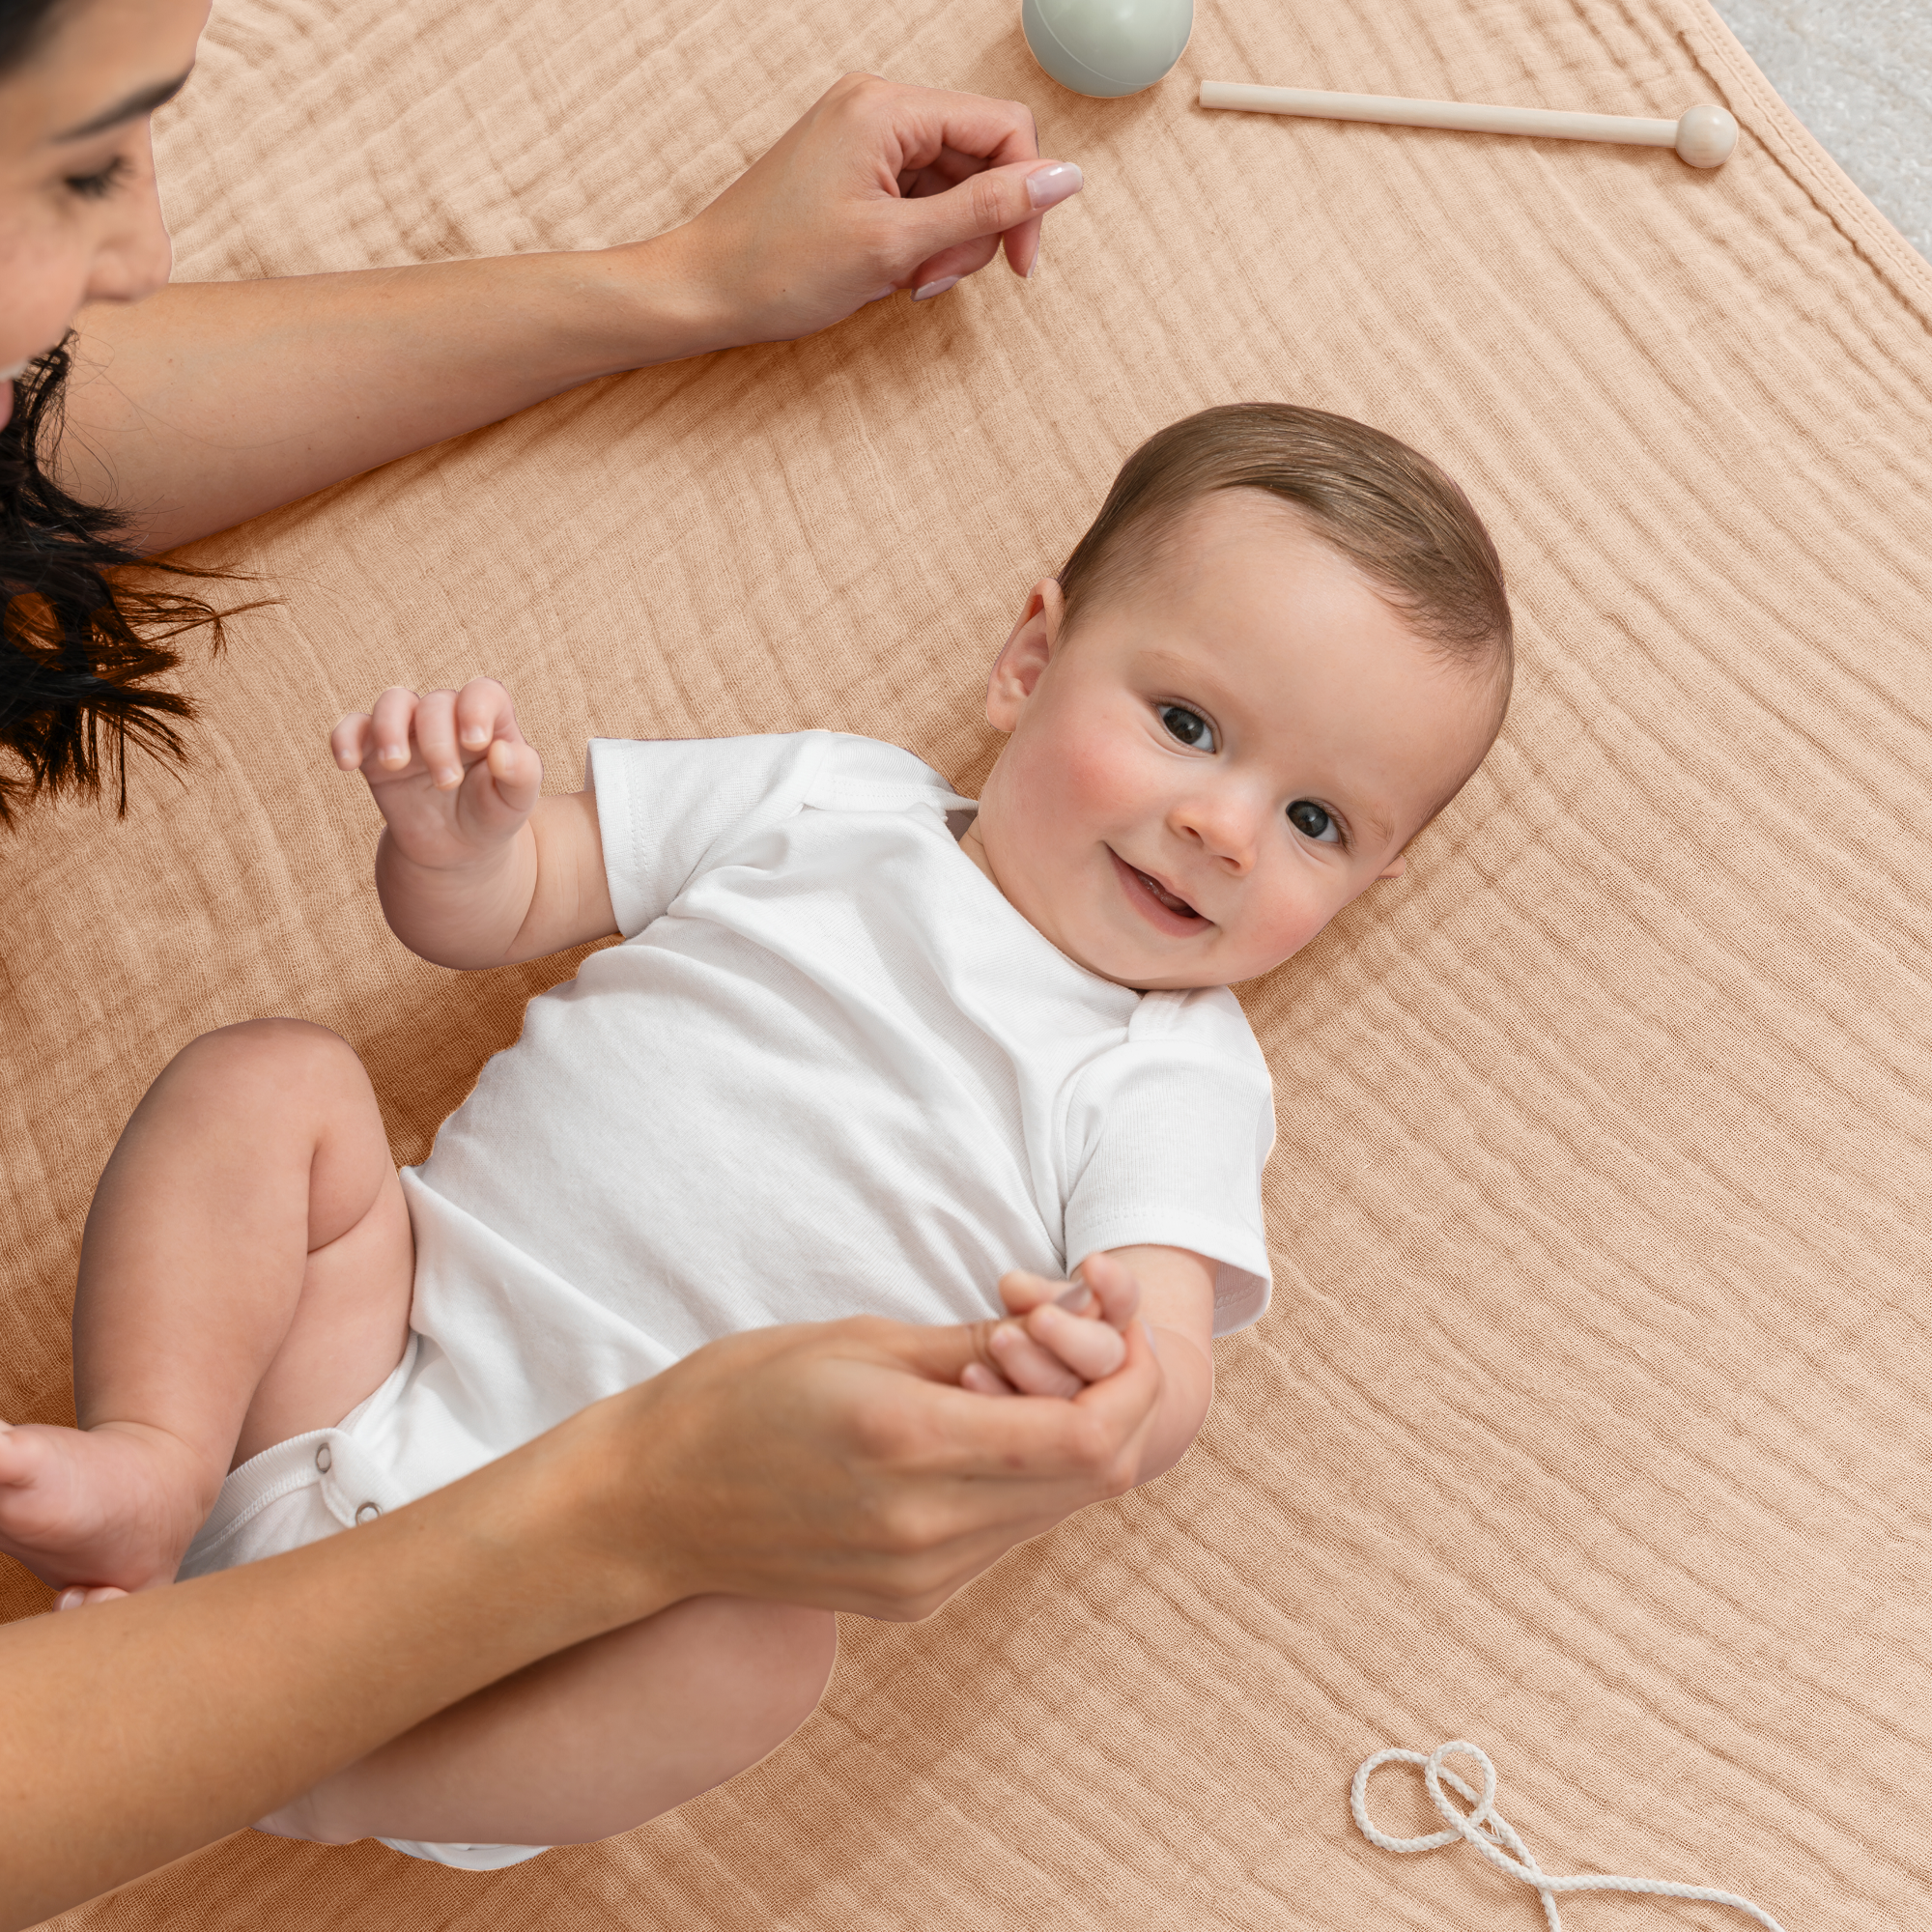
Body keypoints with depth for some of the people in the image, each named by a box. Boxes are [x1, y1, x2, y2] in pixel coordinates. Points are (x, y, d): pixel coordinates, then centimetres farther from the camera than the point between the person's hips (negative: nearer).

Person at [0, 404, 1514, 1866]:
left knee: (763, 1644, -34)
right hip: (379, 1361, 4)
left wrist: (1114, 1380, -36)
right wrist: (455, 829, -12)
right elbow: (487, 914, 12)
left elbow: (1168, 1396, -11)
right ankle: (151, 1469, -19)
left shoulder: (1177, 1079, 2)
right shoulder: (830, 798, 8)